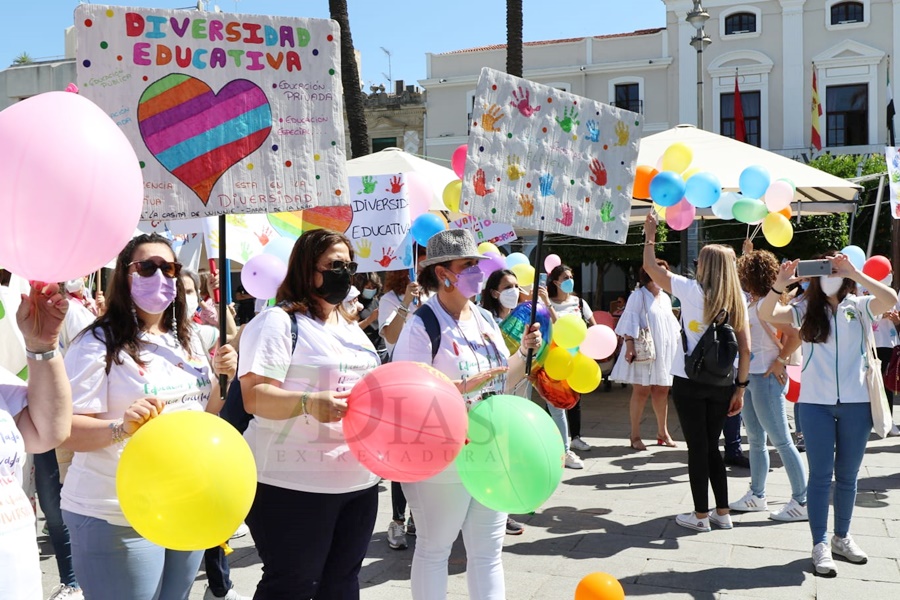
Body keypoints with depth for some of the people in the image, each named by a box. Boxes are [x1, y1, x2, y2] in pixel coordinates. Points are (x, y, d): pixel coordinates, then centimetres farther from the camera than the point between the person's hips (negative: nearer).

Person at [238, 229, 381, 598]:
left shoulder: (351, 327, 15)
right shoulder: (277, 322, -10)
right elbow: (254, 397, -19)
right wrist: (308, 403, -35)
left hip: (359, 480, 8)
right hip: (294, 484, -7)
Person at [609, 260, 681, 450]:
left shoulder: (666, 298, 17)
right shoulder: (638, 296, -5)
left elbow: (673, 325, 23)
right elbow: (630, 322, -12)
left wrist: (679, 345, 18)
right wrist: (629, 346, -22)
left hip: (665, 351, 7)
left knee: (662, 391, 9)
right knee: (641, 391, -5)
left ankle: (663, 432, 21)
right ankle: (635, 435, 1)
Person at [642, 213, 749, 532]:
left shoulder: (692, 290, -8)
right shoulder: (737, 301, 3)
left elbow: (650, 267, 1)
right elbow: (745, 348, 2)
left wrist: (650, 235, 14)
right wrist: (740, 387, 8)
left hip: (689, 382, -4)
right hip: (722, 384, 4)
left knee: (697, 447, 4)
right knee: (711, 446, 17)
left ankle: (701, 515, 11)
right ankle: (722, 512, 23)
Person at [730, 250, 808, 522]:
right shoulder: (752, 305, 11)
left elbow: (796, 335, -24)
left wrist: (780, 361, -17)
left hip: (766, 379, -9)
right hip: (749, 378, 9)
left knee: (781, 441, -3)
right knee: (755, 441, 16)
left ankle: (802, 502, 5)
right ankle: (756, 496, 26)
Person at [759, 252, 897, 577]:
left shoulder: (859, 307, 3)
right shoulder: (806, 309, 5)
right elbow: (767, 314, -9)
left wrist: (854, 273, -21)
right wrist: (779, 285, -25)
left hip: (856, 403, 1)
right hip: (815, 403, -1)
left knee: (847, 475, 13)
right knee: (821, 475, 3)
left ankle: (842, 537, 29)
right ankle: (820, 544, 10)